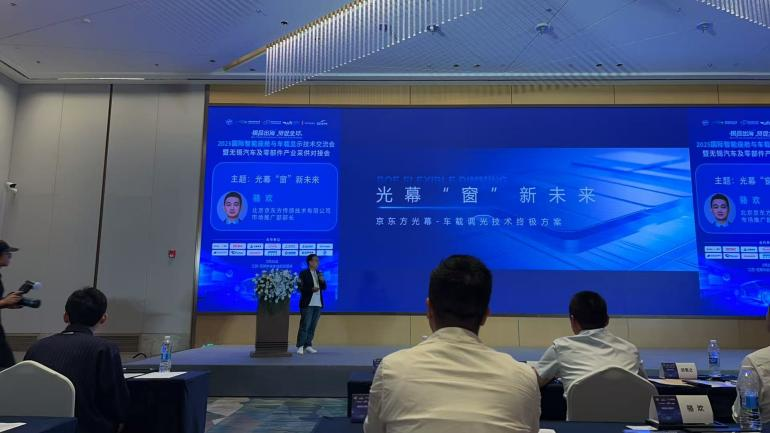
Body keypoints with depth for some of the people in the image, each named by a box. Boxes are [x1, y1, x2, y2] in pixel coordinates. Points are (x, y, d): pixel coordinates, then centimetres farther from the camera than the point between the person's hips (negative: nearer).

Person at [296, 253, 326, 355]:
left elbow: (324, 287, 14)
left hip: (318, 304, 6)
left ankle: (308, 345, 13)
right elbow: (300, 288, -11)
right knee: (304, 326, -6)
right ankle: (300, 346, -1)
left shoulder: (319, 273, 14)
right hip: (307, 304, -6)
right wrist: (311, 289, -23)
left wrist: (322, 281, -5)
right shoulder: (303, 273, -5)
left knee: (312, 326, 7)